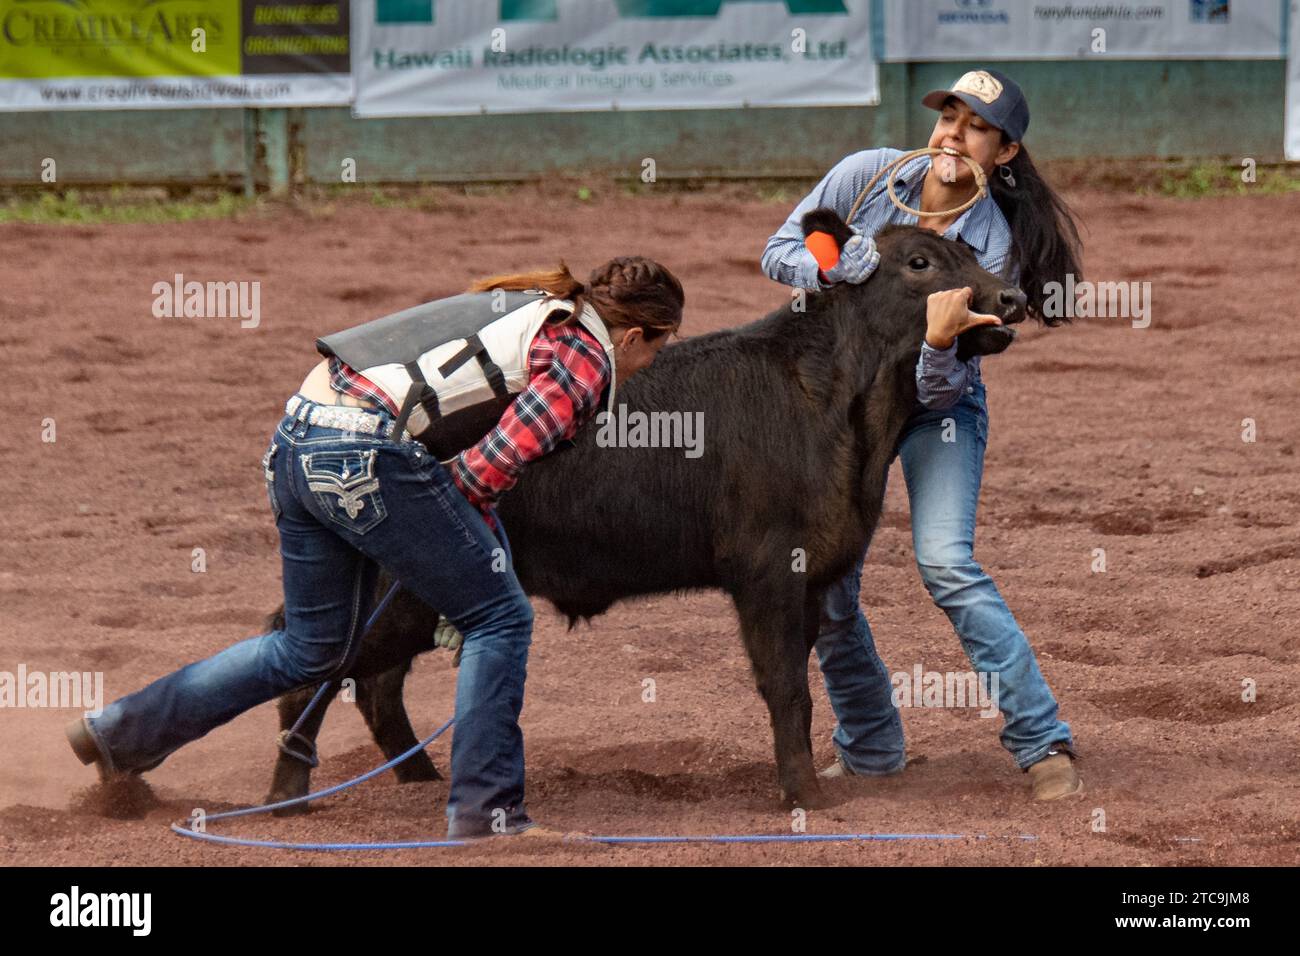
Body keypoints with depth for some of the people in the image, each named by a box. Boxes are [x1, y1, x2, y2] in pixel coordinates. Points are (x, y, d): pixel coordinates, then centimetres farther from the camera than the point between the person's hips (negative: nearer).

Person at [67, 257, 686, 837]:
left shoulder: (528, 308, 25)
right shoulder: (586, 359, -1)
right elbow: (488, 468, -10)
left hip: (294, 441, 9)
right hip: (366, 454, -9)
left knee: (314, 649, 22)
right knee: (498, 616, 3)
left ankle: (122, 731, 27)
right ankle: (485, 812, 2)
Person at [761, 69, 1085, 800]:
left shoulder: (993, 245, -21)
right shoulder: (867, 176, -14)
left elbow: (939, 385, -21)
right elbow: (778, 252, -8)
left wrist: (940, 341, -44)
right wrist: (834, 267, -29)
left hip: (937, 406, -3)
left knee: (947, 564, -22)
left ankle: (1044, 742, -19)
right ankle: (871, 749, 20)